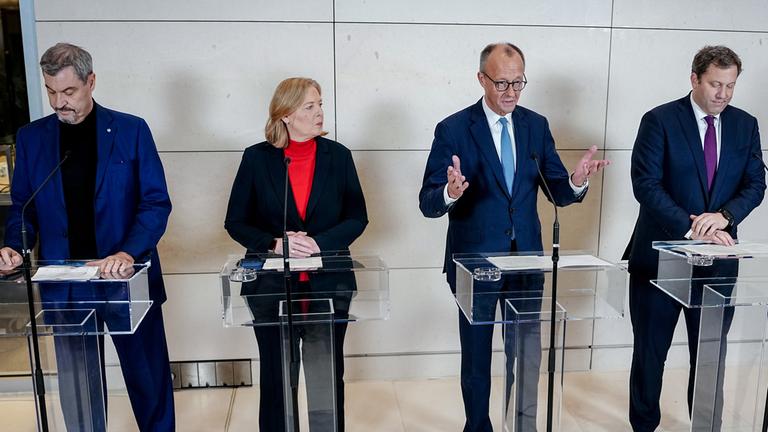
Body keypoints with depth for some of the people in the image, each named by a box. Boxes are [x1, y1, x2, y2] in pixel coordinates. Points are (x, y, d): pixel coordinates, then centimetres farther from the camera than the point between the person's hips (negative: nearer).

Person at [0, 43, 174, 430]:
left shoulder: (131, 130, -3)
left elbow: (156, 202, -6)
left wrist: (129, 253, -21)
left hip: (127, 278, -2)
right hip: (64, 283, 2)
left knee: (149, 381, 9)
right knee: (76, 387, 12)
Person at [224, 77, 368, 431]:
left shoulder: (337, 155, 2)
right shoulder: (257, 158, -1)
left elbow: (357, 218, 2)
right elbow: (236, 222, 1)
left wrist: (320, 243, -15)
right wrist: (274, 244, -16)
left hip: (328, 285, 1)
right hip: (271, 286, 0)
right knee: (275, 380, 11)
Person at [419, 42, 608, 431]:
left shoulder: (537, 125, 3)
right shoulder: (453, 129, -10)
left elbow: (558, 193, 3)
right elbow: (428, 203, -15)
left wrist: (577, 181, -19)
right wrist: (450, 193, -37)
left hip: (526, 256, 4)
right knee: (476, 357, 13)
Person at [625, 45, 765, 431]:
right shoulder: (659, 120, -7)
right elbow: (646, 185, -15)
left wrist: (724, 215, -17)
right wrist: (691, 228, -21)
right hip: (662, 253, -3)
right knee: (650, 352, 9)